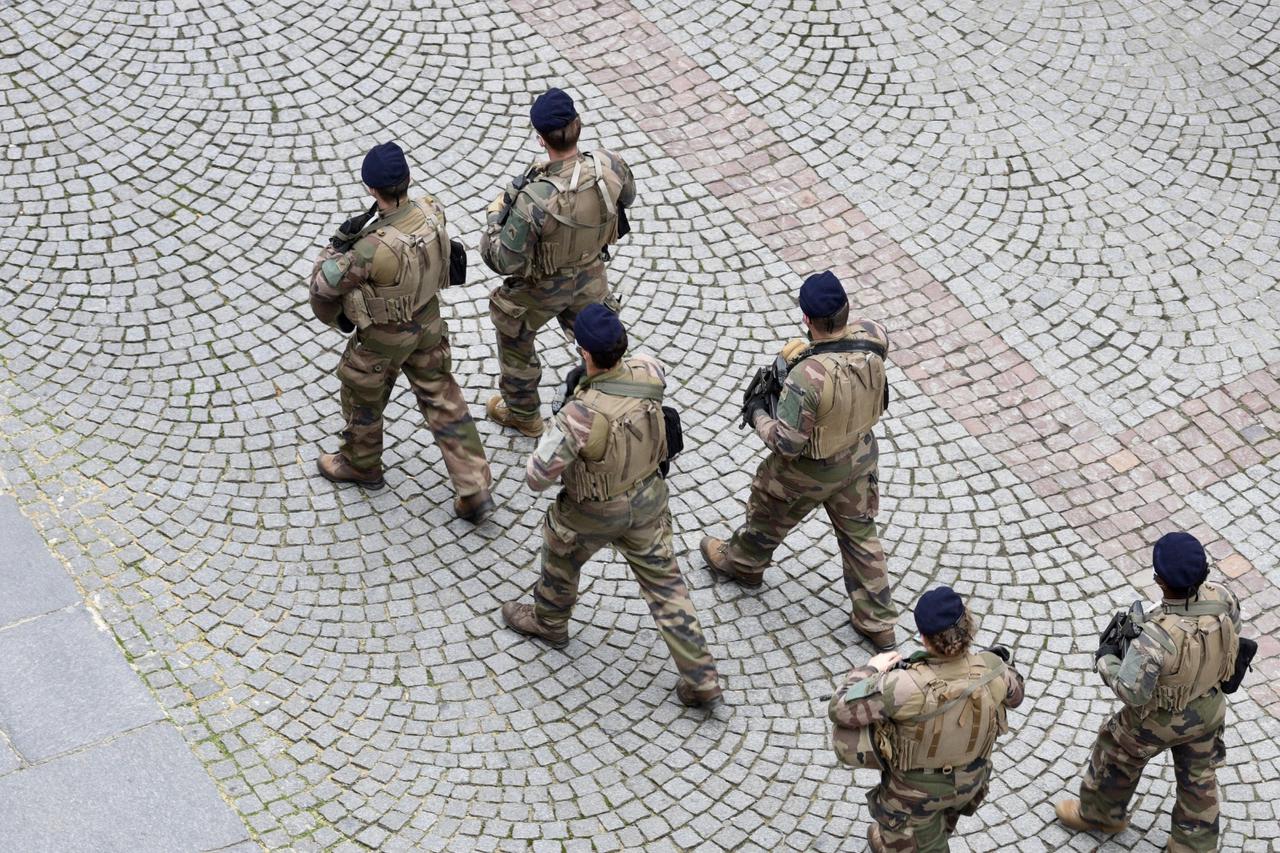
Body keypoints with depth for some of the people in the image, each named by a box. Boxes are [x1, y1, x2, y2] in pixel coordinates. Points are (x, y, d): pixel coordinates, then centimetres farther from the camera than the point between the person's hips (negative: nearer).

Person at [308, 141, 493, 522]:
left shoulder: (374, 249, -41)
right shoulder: (432, 212, -21)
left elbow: (325, 283, -27)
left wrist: (338, 244, -14)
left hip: (384, 337, -5)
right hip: (428, 323, 6)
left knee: (362, 396, 24)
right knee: (443, 402, 18)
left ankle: (361, 464, 50)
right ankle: (474, 492, 20)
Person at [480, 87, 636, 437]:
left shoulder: (532, 201, -42)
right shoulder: (609, 169, -27)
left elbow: (504, 262, -29)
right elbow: (626, 195, -1)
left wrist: (495, 215, -14)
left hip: (542, 286, -4)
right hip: (590, 274, 4)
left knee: (514, 337, 26)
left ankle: (522, 413, 46)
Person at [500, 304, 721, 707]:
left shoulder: (579, 416, -41)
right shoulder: (647, 372, -24)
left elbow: (538, 477, -28)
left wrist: (551, 437, -10)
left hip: (593, 513, -4)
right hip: (646, 499, 4)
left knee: (560, 557, 29)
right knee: (664, 582, 19)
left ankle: (548, 621, 58)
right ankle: (700, 678, 22)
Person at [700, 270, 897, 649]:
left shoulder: (807, 377, -43)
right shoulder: (871, 339, -24)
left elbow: (787, 442, -32)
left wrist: (758, 416, -12)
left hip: (810, 469, -5)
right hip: (860, 455, 5)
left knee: (768, 515, 27)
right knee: (859, 532, 22)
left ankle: (741, 563, 57)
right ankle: (878, 621, 32)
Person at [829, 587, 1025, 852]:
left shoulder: (906, 687, -41)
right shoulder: (992, 670, -27)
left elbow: (841, 709, -30)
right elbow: (1014, 696, -2)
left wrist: (870, 669, -15)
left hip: (915, 788, -5)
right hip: (969, 782, 5)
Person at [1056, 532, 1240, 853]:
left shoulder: (1158, 635, -44)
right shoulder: (1221, 598, -28)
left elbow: (1131, 692, -36)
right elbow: (1231, 633, -4)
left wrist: (1106, 660, -18)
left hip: (1159, 717, -4)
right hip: (1207, 707, 4)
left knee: (1118, 753, 26)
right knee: (1197, 773, 26)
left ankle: (1099, 812, 52)